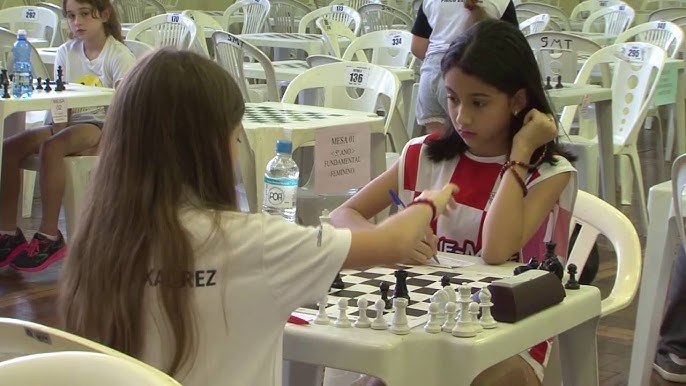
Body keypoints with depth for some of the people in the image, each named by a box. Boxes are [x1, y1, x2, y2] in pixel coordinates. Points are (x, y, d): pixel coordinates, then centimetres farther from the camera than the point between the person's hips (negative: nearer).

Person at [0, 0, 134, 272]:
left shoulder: (118, 55, -7)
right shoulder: (66, 52, 9)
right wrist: (60, 130, -12)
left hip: (102, 125, -6)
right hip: (72, 124, 6)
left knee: (50, 148, -35)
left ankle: (49, 237, -29)